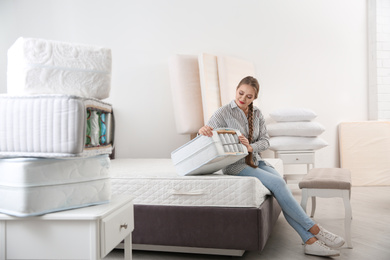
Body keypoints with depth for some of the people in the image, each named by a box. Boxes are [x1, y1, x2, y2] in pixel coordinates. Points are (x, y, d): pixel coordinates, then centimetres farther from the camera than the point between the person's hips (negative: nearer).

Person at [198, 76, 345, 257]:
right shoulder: (223, 112, -6)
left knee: (281, 184, -24)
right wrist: (202, 131, -38)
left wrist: (250, 147, -20)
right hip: (235, 165, -5)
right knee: (278, 183, -26)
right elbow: (205, 138, -12)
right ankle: (314, 229, -16)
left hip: (255, 161, 5)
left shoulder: (257, 114, 9)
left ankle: (310, 241, -25)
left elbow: (265, 141, 3)